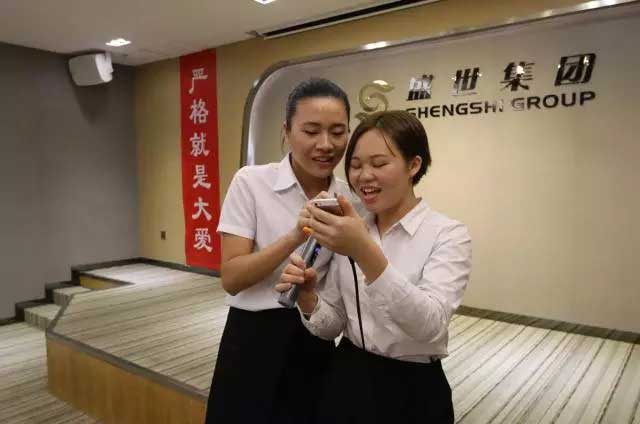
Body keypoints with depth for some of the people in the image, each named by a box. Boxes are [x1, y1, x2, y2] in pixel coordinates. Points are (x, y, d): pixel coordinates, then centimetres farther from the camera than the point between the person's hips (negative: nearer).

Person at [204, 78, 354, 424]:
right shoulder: (251, 181, -11)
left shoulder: (349, 196, -1)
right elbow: (231, 278, -17)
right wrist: (296, 236, -28)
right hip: (256, 341, -3)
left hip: (316, 343, 4)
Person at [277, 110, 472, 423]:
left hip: (413, 392, -4)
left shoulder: (448, 235, -13)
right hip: (346, 383, 4)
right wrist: (307, 297, -19)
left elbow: (431, 326, -28)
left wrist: (366, 254, -39)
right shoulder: (351, 231, 0)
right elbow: (332, 327, 2)